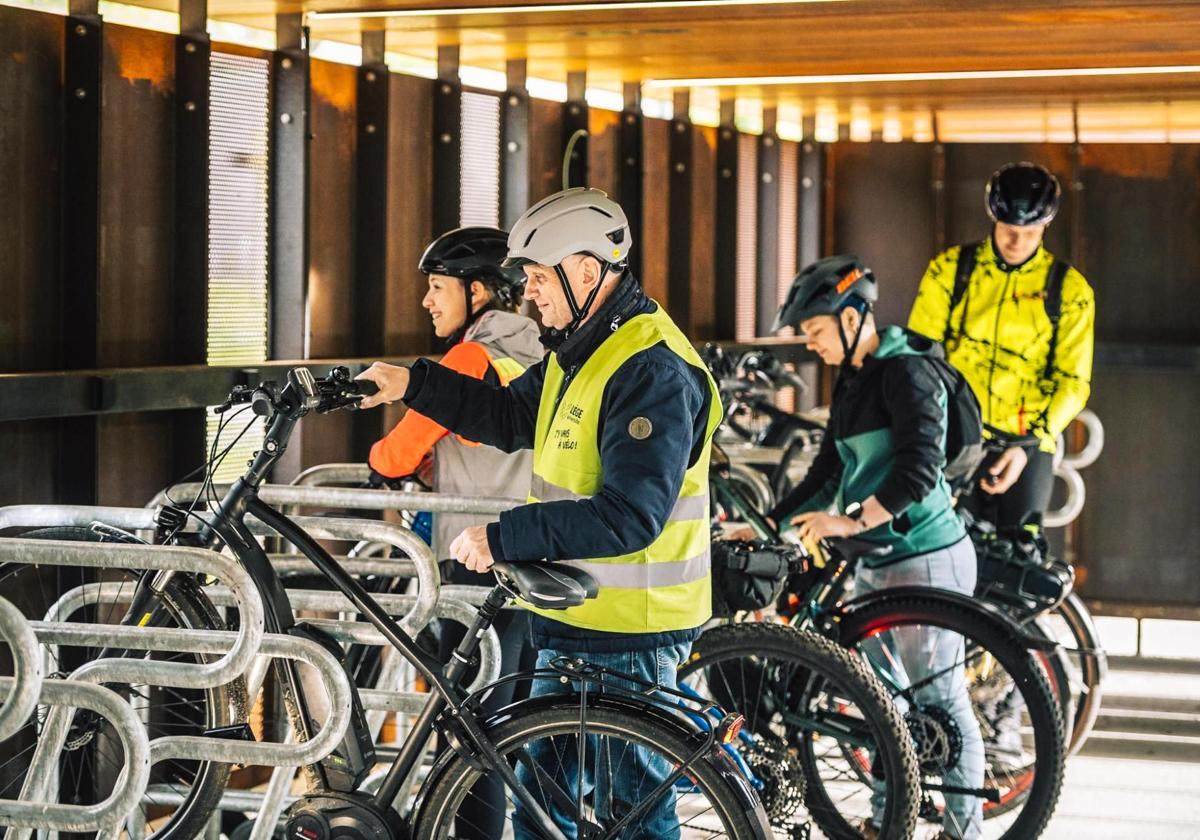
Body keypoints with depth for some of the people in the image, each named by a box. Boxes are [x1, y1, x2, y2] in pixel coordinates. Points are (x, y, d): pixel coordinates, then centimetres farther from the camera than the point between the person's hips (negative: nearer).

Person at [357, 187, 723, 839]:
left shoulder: (652, 370, -23)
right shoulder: (582, 348, 10)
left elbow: (628, 516, -30)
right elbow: (515, 417, 24)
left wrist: (503, 539, -29)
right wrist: (414, 385, 11)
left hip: (628, 636, -10)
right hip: (573, 623, 10)